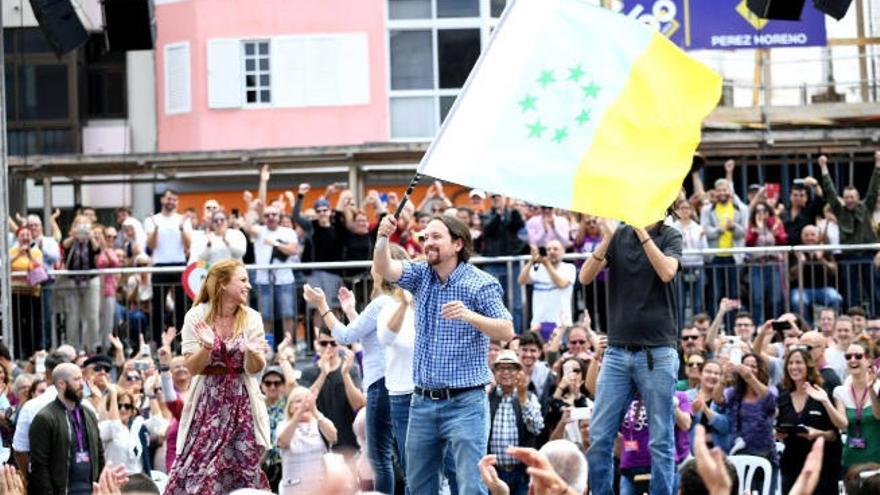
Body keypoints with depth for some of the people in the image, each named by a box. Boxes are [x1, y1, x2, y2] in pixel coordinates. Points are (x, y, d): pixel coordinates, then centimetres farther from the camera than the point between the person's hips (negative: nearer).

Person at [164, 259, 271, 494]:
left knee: (243, 473, -1)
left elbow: (254, 369, -3)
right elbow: (192, 368, -6)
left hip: (241, 404, 2)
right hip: (208, 402, -2)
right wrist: (207, 347, -25)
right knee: (197, 470, -7)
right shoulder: (197, 316, -5)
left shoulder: (251, 318, 0)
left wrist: (253, 353, -25)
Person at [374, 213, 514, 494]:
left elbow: (507, 332, -13)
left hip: (464, 403, -6)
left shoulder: (481, 284, -8)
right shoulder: (421, 276, 7)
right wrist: (382, 238, -28)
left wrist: (469, 315, -30)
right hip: (423, 401, 6)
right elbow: (384, 269, -9)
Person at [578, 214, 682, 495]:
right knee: (599, 437, -1)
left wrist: (642, 232, -19)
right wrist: (606, 240, -14)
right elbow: (585, 277, -1)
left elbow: (667, 272, -17)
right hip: (618, 351, 3)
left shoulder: (669, 237, 3)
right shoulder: (619, 235, 9)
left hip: (657, 352, -3)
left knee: (661, 440, -1)